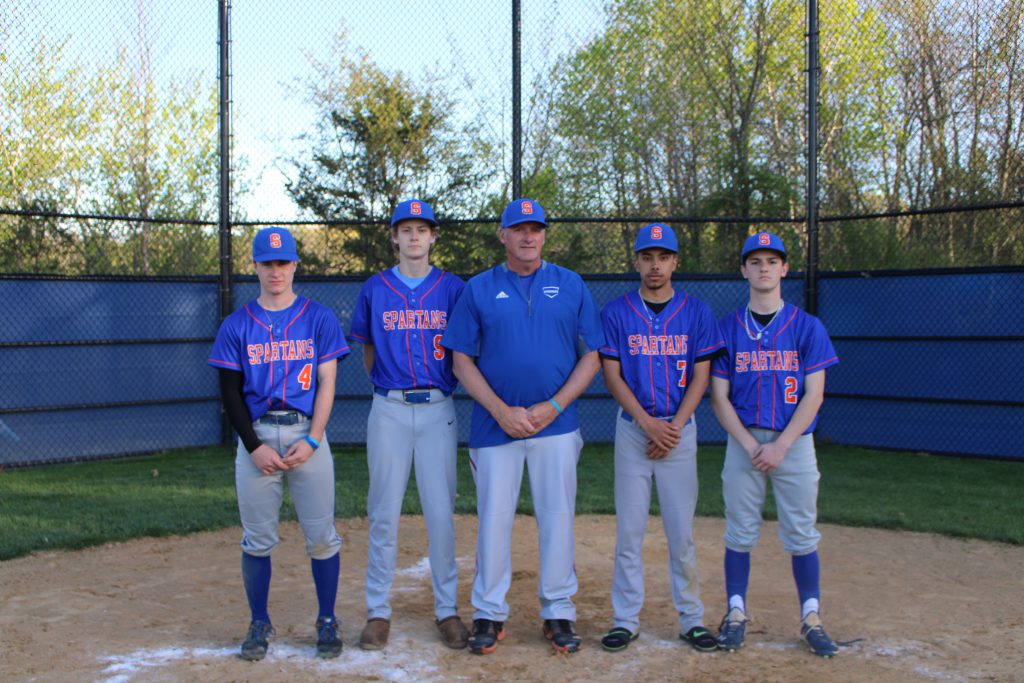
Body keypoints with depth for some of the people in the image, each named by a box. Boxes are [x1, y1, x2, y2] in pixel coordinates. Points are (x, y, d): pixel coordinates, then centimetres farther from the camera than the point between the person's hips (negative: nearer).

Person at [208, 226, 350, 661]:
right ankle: (259, 625, 20)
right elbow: (230, 393, 4)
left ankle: (327, 622, 16)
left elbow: (327, 384, 0)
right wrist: (255, 446, -7)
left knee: (321, 536, 1)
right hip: (256, 437, 1)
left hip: (308, 433, -1)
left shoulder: (319, 319, 4)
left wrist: (311, 441, -10)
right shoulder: (236, 326, 7)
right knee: (257, 539, 6)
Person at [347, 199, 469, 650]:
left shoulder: (453, 289, 5)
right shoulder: (374, 289, 7)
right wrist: (387, 383, 9)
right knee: (384, 513, 3)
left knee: (441, 512, 1)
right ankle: (378, 611, 13)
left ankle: (447, 609, 13)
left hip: (438, 409, 0)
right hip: (389, 410, 1)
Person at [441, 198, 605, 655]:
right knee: (493, 520, 4)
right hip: (495, 424, 0)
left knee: (557, 519, 5)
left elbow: (591, 356, 4)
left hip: (556, 424, 0)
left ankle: (559, 614, 18)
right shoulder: (479, 289, 5)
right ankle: (489, 615, 17)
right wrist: (501, 411, -10)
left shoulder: (571, 286, 6)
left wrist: (553, 406, -8)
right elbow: (462, 360, 2)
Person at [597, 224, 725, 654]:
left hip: (680, 428, 0)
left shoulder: (696, 312, 4)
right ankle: (626, 619, 10)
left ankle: (691, 619, 13)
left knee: (681, 530, 2)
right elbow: (611, 374, -1)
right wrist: (648, 423, -12)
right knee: (628, 529, 1)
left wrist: (674, 427, -9)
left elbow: (701, 377, 2)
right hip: (632, 428, 0)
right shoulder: (616, 312, 3)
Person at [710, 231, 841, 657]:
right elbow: (719, 396, 1)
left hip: (795, 442, 0)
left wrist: (779, 447, -13)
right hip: (744, 442, 1)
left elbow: (813, 395, -4)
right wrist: (750, 445, -11)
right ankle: (736, 613, 16)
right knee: (740, 533, 5)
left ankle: (811, 618, 15)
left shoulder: (807, 327, 1)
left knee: (802, 534, 4)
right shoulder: (727, 328, 3)